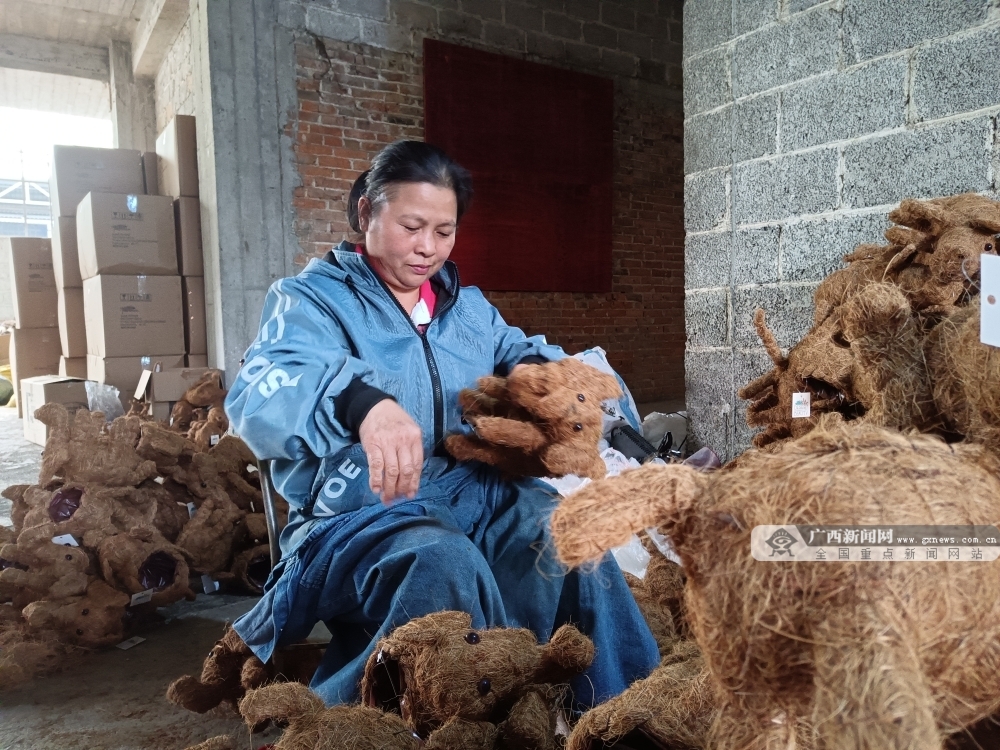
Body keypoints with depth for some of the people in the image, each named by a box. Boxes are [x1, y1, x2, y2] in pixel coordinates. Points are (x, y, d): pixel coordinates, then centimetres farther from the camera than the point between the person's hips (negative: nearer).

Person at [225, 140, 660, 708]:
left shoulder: (467, 306, 19)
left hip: (477, 493, 5)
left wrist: (534, 367, -9)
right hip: (364, 512, -4)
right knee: (445, 563, -36)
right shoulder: (312, 299, -1)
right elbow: (258, 397, -19)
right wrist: (359, 399, -43)